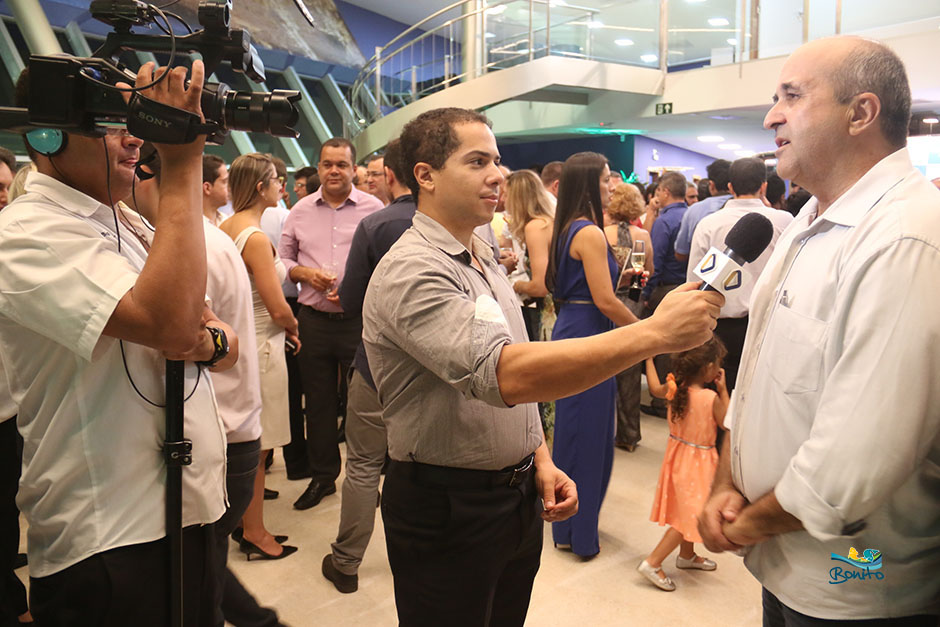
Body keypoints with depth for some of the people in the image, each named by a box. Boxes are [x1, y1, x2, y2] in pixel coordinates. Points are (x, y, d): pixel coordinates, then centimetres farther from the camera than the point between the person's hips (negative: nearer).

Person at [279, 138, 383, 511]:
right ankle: (322, 476, 27)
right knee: (319, 403, 12)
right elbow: (283, 259, 13)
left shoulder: (372, 208, -1)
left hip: (359, 318, -3)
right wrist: (305, 273, -6)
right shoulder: (301, 211, 8)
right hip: (314, 319, 3)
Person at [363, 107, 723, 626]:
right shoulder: (412, 272, -22)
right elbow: (506, 374, -36)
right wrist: (654, 333, -35)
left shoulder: (484, 260, 9)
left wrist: (540, 460, 5)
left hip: (519, 495, 8)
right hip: (447, 507, -8)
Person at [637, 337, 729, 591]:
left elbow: (655, 388, 14)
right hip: (698, 460, -7)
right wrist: (723, 390, -8)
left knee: (685, 511, 25)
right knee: (690, 516, 5)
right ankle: (653, 563, 3)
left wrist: (649, 357, 24)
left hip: (677, 453, 7)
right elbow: (727, 424, -9)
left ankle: (687, 556, 44)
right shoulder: (712, 398, -25)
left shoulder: (674, 387, -9)